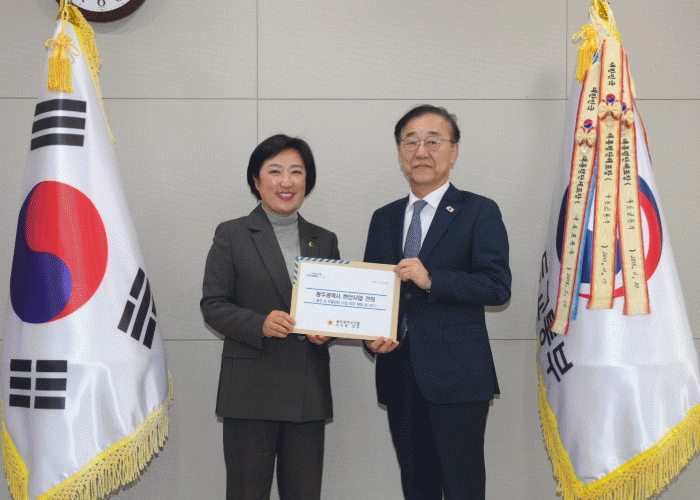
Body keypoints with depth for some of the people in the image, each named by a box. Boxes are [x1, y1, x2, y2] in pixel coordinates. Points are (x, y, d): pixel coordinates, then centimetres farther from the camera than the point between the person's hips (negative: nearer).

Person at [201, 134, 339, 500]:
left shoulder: (324, 240, 15)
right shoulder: (231, 235, 3)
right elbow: (212, 305, -1)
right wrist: (259, 323, -18)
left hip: (309, 390, 4)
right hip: (251, 386, -3)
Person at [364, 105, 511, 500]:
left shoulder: (479, 212, 0)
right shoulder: (384, 218, 16)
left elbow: (498, 286, -10)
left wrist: (432, 280, -22)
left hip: (457, 377, -5)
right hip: (399, 376, 5)